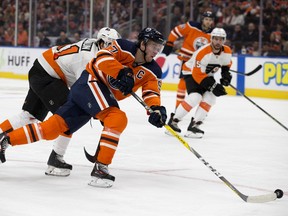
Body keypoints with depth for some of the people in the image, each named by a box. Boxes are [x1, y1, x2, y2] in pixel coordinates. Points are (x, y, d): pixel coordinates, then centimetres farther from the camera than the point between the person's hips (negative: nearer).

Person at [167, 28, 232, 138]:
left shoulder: (227, 52, -11)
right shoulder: (203, 52, -32)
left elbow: (226, 64, 14)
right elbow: (197, 74, -30)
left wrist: (226, 74, -4)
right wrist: (212, 86, -32)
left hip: (207, 75, 7)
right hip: (191, 72, -7)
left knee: (210, 97, -13)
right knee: (195, 97, -25)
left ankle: (194, 125, -10)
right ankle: (173, 121, -15)